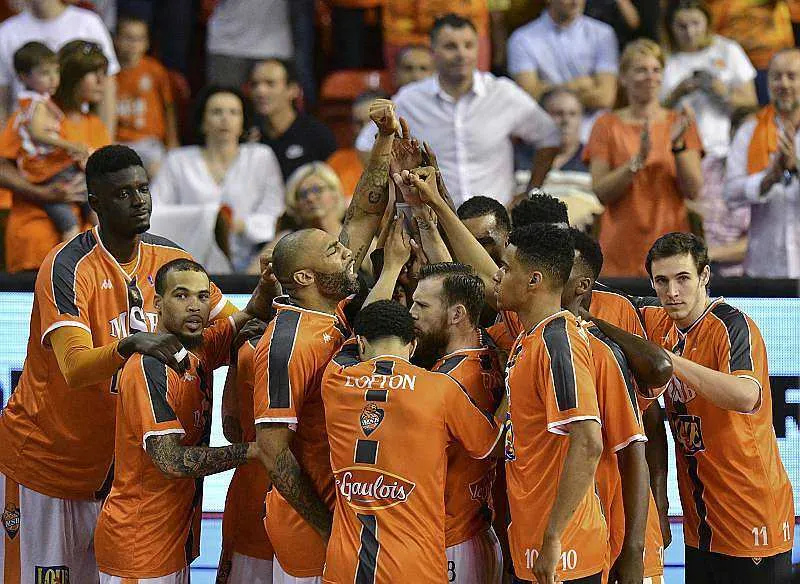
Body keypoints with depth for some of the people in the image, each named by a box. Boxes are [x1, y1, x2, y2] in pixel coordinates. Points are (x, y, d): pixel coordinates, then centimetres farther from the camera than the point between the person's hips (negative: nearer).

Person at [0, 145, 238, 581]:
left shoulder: (168, 258, 0)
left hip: (107, 460, 6)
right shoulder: (68, 266, -20)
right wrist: (130, 345, -51)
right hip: (42, 459, -5)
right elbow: (75, 369, -33)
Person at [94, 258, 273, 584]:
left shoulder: (199, 351, 6)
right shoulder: (149, 368, -19)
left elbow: (252, 315, 21)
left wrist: (268, 283, -2)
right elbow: (171, 460, -25)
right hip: (138, 543, -8)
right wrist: (252, 450, -20)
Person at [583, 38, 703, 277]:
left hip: (671, 246, 1)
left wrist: (678, 146, -14)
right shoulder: (608, 125, 5)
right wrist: (638, 160, -17)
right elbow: (600, 192, -5)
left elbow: (693, 191, 0)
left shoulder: (679, 123, 9)